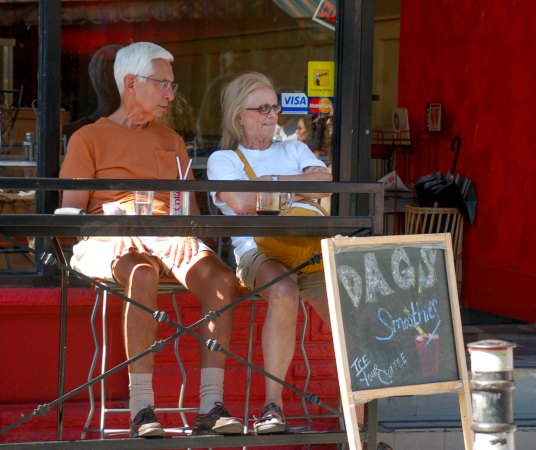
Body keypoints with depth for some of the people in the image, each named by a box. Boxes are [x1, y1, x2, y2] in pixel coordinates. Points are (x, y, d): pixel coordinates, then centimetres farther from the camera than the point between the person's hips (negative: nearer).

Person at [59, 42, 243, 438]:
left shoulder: (171, 139, 27)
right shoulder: (89, 138, 12)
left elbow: (191, 205, 20)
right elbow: (70, 211, 3)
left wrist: (188, 235, -5)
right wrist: (113, 230, -18)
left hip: (170, 239, 4)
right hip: (109, 242, -4)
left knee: (221, 277, -29)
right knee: (142, 275, -41)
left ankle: (211, 406, -33)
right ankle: (142, 409, -42)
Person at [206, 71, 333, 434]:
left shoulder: (294, 150, 28)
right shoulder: (223, 160, 16)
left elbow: (324, 183, 7)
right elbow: (241, 203, -5)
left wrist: (272, 180, 1)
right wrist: (297, 187, 6)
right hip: (257, 250, -3)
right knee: (284, 292, -39)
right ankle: (273, 404, -33)